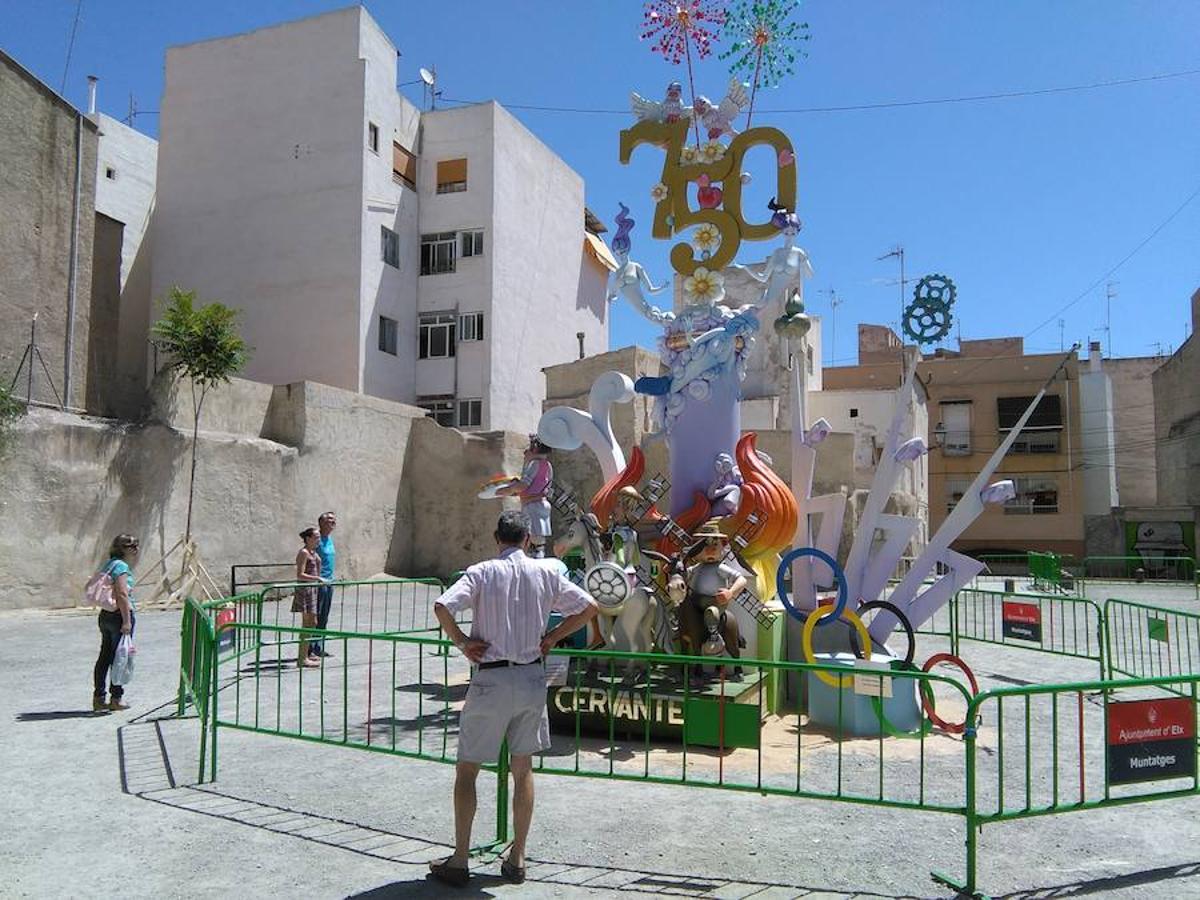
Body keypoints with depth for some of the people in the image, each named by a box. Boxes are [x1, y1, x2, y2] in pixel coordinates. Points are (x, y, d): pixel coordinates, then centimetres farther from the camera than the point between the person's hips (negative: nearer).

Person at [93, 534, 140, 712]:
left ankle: (98, 698, 17)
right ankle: (116, 698, 7)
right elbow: (122, 594, -21)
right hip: (119, 615, -9)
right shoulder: (121, 566, -14)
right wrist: (127, 621, -21)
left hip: (105, 615, 9)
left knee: (105, 656, 12)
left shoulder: (108, 564, 14)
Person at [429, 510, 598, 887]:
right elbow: (588, 607, 4)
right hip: (532, 677, 3)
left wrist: (462, 642, -7)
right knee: (523, 769, 16)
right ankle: (517, 860, 22)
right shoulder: (546, 573, 1)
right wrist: (550, 638, 7)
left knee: (467, 769, 11)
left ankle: (459, 861, 14)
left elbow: (442, 607, -21)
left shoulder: (482, 572, -7)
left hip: (491, 679, -3)